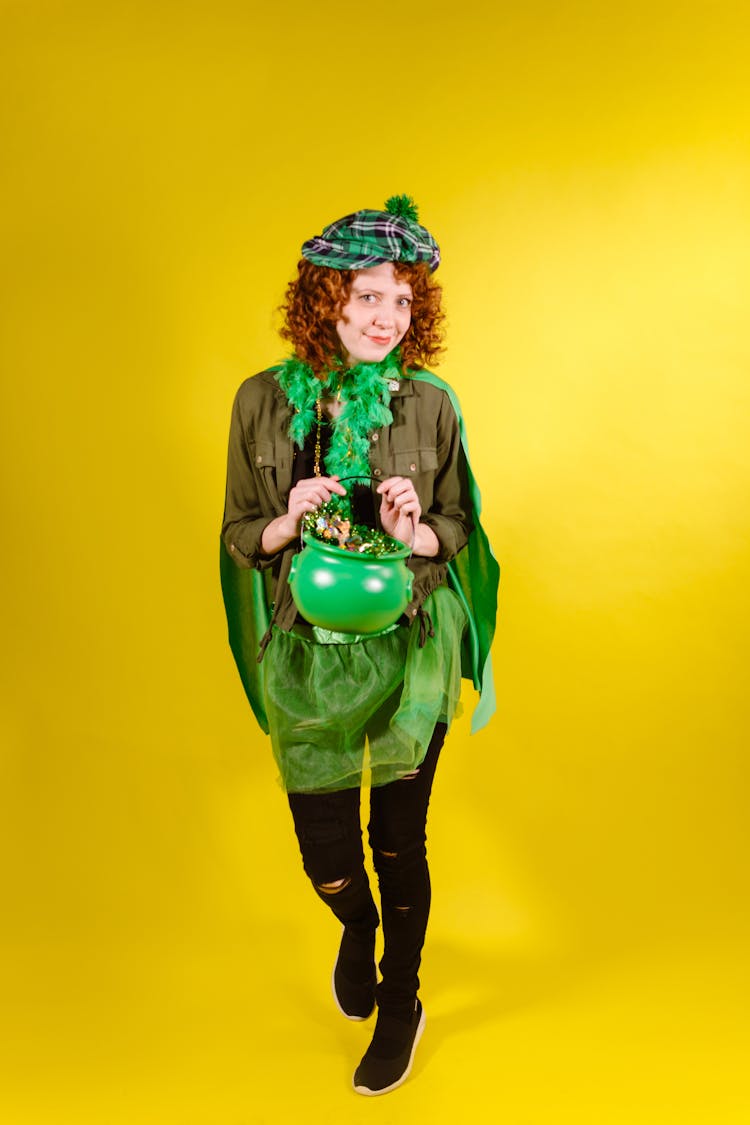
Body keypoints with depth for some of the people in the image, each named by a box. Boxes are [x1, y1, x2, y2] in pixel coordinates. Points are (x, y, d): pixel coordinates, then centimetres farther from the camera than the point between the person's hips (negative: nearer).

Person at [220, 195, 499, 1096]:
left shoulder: (431, 404, -5)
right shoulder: (264, 401, -4)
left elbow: (458, 531, 4)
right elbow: (238, 534, 2)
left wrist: (417, 531, -18)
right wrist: (288, 524, -19)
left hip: (413, 646, 0)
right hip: (307, 651, 1)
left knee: (398, 839, 9)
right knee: (327, 853, 7)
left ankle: (401, 1002, 39)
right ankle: (358, 930, 47)